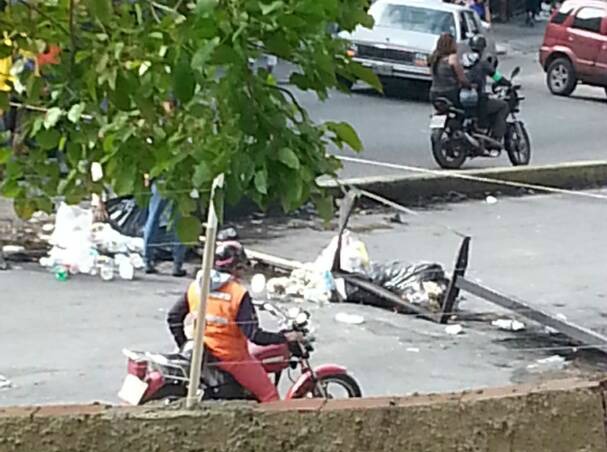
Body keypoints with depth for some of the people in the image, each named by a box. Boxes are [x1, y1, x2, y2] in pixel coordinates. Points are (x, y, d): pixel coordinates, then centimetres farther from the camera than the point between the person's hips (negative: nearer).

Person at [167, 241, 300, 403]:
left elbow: (173, 317, 3)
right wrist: (284, 338, -12)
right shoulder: (239, 294, -19)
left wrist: (183, 344, 15)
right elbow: (253, 334, -22)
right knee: (269, 395, 3)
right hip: (232, 357, -7)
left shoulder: (195, 286, -2)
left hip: (203, 353, 7)